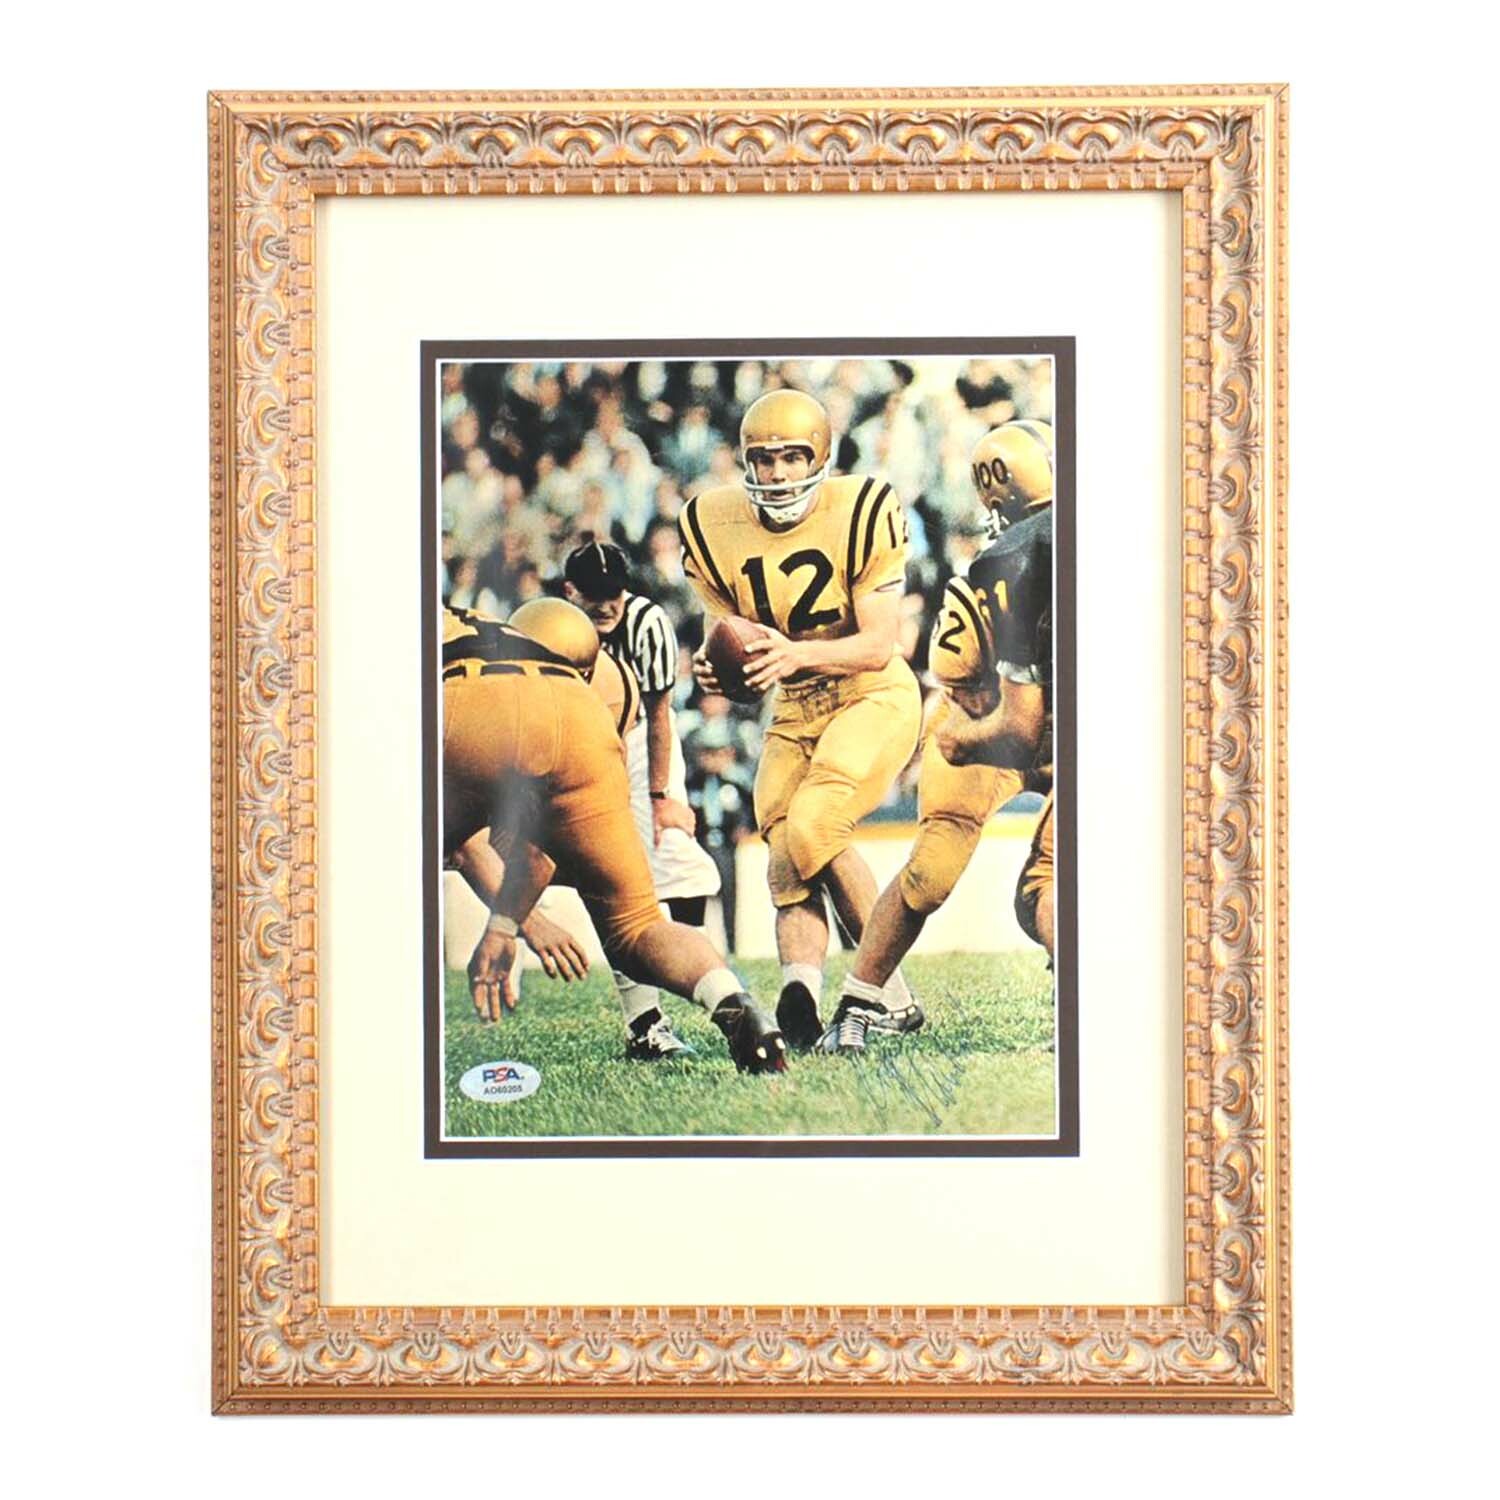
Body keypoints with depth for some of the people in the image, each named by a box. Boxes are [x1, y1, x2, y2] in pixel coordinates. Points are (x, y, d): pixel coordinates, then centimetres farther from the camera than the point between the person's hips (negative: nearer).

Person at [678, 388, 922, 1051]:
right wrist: (715, 667, -21)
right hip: (793, 714, 5)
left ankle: (886, 988, -7)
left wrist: (797, 653, -35)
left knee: (810, 828, -22)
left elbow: (879, 646, -18)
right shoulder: (713, 526, -5)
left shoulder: (864, 512, -16)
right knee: (788, 871, -7)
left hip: (874, 697, -5)